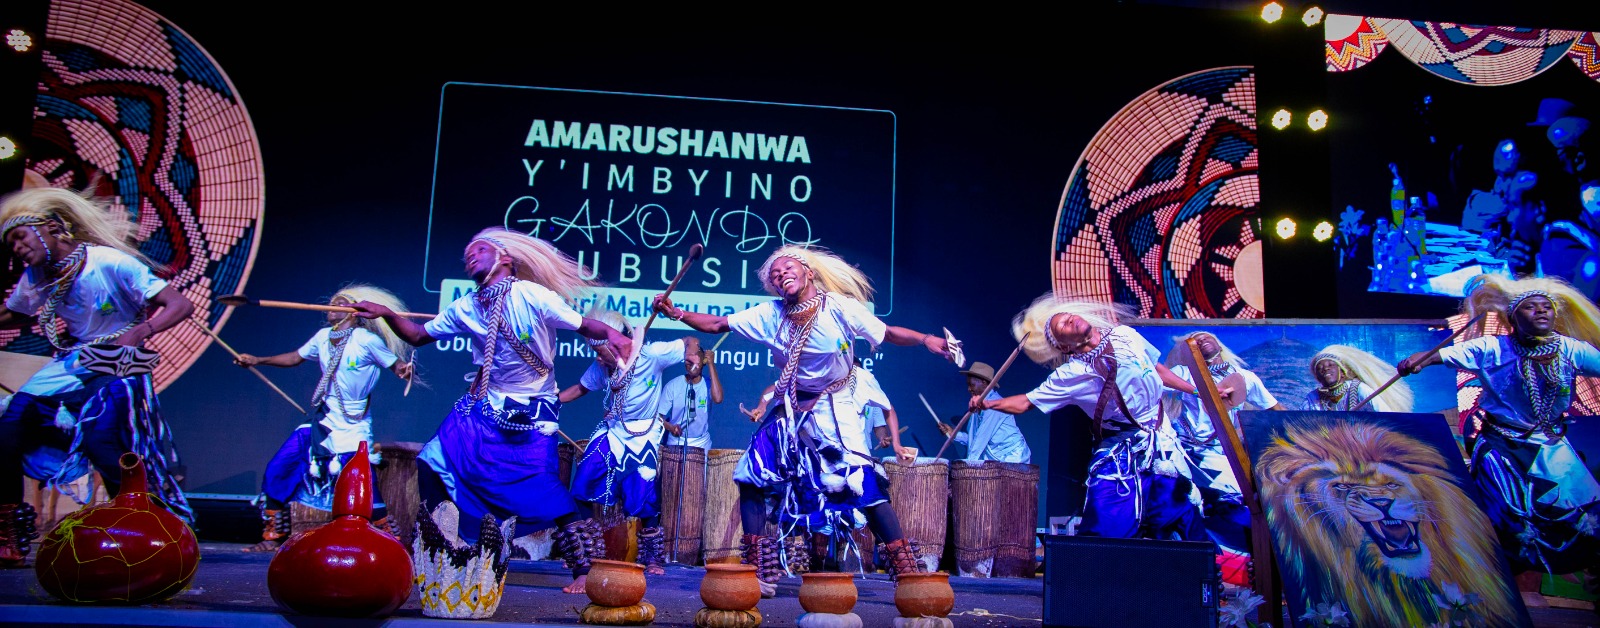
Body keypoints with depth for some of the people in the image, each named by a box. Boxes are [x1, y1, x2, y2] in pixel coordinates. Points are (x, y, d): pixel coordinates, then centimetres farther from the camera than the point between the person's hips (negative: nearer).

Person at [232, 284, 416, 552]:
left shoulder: (368, 340, -10)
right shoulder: (323, 337, 6)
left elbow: (398, 365, -7)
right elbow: (294, 357, 19)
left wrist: (404, 369, -29)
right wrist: (258, 360, 12)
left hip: (354, 428, -6)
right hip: (324, 423, 6)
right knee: (277, 471, 3)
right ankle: (273, 537, 17)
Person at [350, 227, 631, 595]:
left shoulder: (532, 296, -15)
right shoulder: (465, 308, 4)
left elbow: (583, 326, -15)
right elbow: (418, 336, 12)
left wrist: (612, 334, -36)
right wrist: (387, 314, -5)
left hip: (532, 415, -6)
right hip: (485, 407, 7)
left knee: (541, 488, -19)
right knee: (433, 461, 0)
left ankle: (585, 568, -10)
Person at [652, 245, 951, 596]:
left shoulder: (840, 307, -13)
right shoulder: (770, 315, -3)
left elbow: (889, 333, -9)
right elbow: (716, 324, -2)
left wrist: (925, 339, -27)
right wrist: (675, 313, -15)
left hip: (835, 409, -4)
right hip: (790, 411, 5)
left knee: (866, 485, -19)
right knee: (753, 478, -5)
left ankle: (906, 573, -11)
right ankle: (758, 576, 6)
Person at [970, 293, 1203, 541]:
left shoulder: (1125, 335, 1)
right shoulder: (1072, 374, -10)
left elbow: (1158, 370, 17)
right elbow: (1024, 403, -6)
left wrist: (1197, 390, 21)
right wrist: (987, 403, -18)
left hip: (1162, 444, 3)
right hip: (1122, 453, -3)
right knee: (1106, 531, -12)